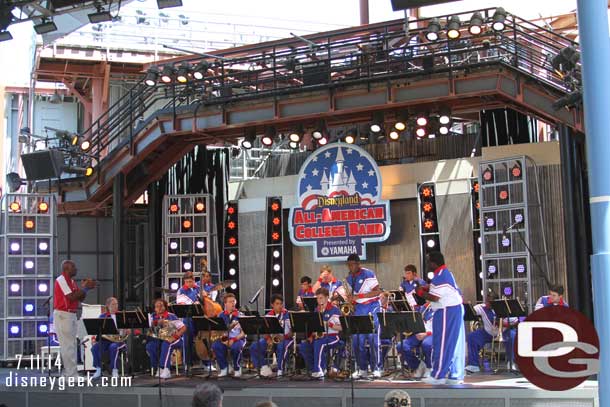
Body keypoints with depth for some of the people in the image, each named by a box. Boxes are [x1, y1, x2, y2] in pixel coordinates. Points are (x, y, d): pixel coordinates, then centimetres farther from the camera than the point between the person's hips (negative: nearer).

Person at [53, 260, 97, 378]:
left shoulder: (72, 282, 16)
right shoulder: (61, 280, -11)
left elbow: (80, 298, 15)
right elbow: (71, 297, -20)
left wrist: (85, 288, 0)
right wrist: (85, 288, -13)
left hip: (71, 315, 10)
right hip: (62, 315, -10)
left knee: (72, 345, 11)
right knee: (67, 345, -8)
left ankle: (69, 373, 16)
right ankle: (71, 374, -7)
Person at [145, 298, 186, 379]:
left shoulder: (171, 317, -10)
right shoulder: (152, 317, 4)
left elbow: (183, 328, -13)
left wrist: (175, 337, -26)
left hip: (171, 339, -4)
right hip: (159, 339, 4)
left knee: (166, 344, -38)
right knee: (149, 346, -25)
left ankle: (165, 370, -37)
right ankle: (158, 368, -11)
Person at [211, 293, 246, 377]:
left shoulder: (240, 315, 0)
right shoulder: (221, 316, 7)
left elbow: (244, 332, -4)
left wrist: (234, 339, -20)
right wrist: (223, 339, -16)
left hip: (238, 339, -2)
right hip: (224, 339, 2)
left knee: (236, 347, -37)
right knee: (215, 346, -30)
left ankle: (237, 368, -10)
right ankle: (224, 368, -9)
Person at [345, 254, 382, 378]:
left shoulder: (368, 274, -9)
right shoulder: (349, 278, 11)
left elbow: (377, 292, -14)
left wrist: (359, 296, -20)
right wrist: (350, 300, -2)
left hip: (371, 307, -6)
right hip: (358, 309, 6)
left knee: (373, 339, -9)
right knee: (357, 339, 0)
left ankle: (376, 368, -4)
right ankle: (362, 369, 7)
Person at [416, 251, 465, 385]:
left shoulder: (440, 276, -18)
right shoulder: (446, 273, 15)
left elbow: (434, 297, -22)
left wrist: (421, 293, -6)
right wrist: (426, 288, 9)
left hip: (446, 313, -10)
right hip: (455, 310, 10)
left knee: (442, 344, -3)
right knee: (455, 344, 10)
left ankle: (438, 376, 2)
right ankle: (456, 375, 13)